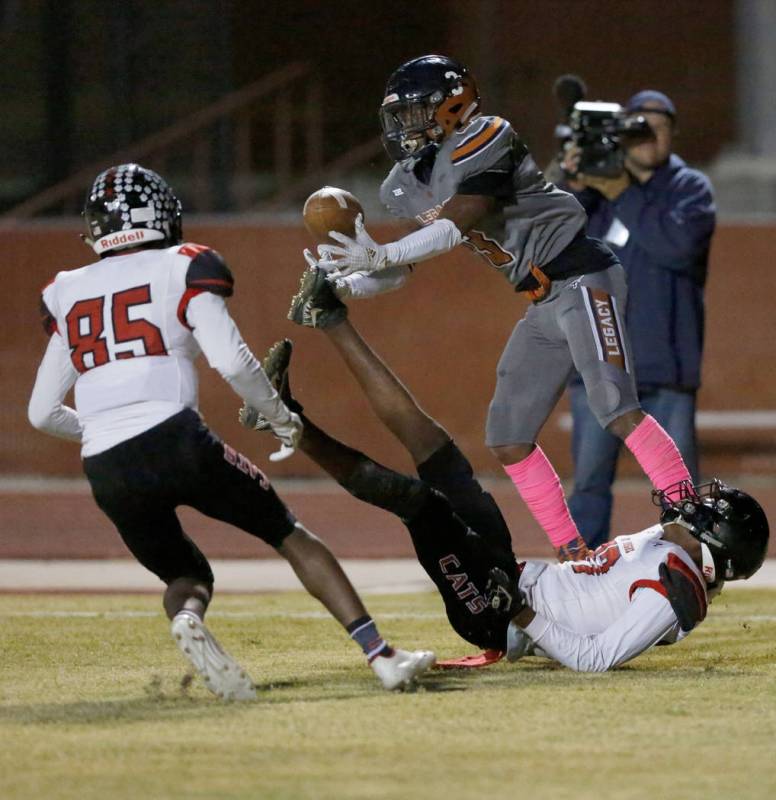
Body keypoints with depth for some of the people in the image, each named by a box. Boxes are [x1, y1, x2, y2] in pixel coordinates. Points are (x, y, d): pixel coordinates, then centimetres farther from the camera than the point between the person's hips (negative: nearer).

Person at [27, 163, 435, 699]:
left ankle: (186, 617, -15)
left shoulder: (68, 295, 20)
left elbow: (43, 413, 23)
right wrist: (281, 416, 10)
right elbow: (232, 361, -7)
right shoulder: (181, 271, 7)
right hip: (174, 443, -4)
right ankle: (381, 655, -1)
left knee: (187, 574, 23)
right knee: (293, 538, 11)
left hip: (105, 473, 4)